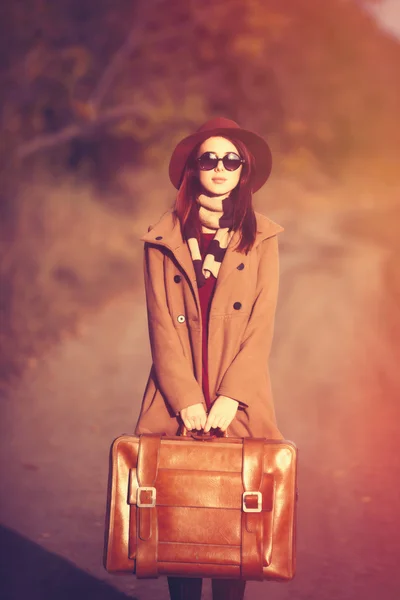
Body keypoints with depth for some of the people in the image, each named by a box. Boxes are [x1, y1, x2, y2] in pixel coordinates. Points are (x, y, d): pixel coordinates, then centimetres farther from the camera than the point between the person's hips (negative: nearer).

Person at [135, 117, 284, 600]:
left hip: (239, 402, 0)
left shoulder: (262, 237, 7)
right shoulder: (163, 239, 6)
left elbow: (262, 325, -1)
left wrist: (229, 398, -11)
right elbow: (161, 324, 0)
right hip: (177, 401, 0)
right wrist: (187, 400, -10)